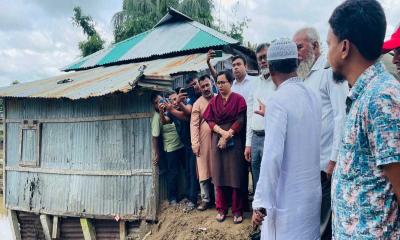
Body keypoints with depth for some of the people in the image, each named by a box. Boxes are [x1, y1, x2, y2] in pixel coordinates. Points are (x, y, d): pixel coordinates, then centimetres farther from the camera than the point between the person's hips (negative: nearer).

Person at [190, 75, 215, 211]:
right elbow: (194, 125, -5)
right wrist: (195, 143, -12)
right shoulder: (198, 104, 0)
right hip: (204, 141, -1)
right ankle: (206, 199, 14)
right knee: (204, 170, 4)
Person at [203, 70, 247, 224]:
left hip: (234, 141, -3)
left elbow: (240, 121, -8)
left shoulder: (238, 99, -1)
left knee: (235, 175, -1)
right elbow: (210, 121, 3)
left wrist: (227, 136, -13)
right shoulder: (214, 101, 10)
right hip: (217, 140, 3)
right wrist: (222, 132, -14)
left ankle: (237, 211, 6)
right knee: (220, 175, 5)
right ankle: (221, 209, 14)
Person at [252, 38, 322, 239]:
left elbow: (272, 156, -22)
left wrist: (261, 202, -18)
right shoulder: (312, 96, 6)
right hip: (312, 193, 8)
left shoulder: (278, 101, -17)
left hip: (287, 198, -7)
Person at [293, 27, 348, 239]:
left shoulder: (330, 70, -9)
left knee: (320, 223, 1)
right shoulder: (305, 76, 15)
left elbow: (341, 116, -16)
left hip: (324, 162, -8)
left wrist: (334, 159, -18)